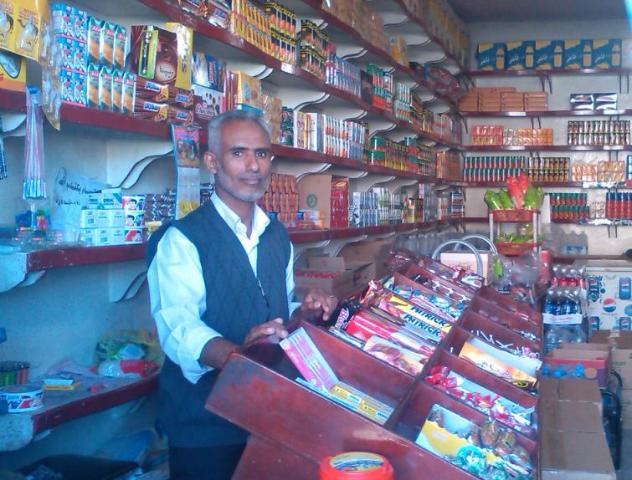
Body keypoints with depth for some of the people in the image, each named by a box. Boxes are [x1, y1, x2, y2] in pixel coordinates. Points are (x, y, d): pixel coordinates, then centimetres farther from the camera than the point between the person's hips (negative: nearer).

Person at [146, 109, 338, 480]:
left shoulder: (278, 236, 8)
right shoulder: (181, 240, -13)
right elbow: (179, 328, -26)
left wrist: (304, 313, -5)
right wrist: (237, 354, -46)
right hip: (204, 424, -6)